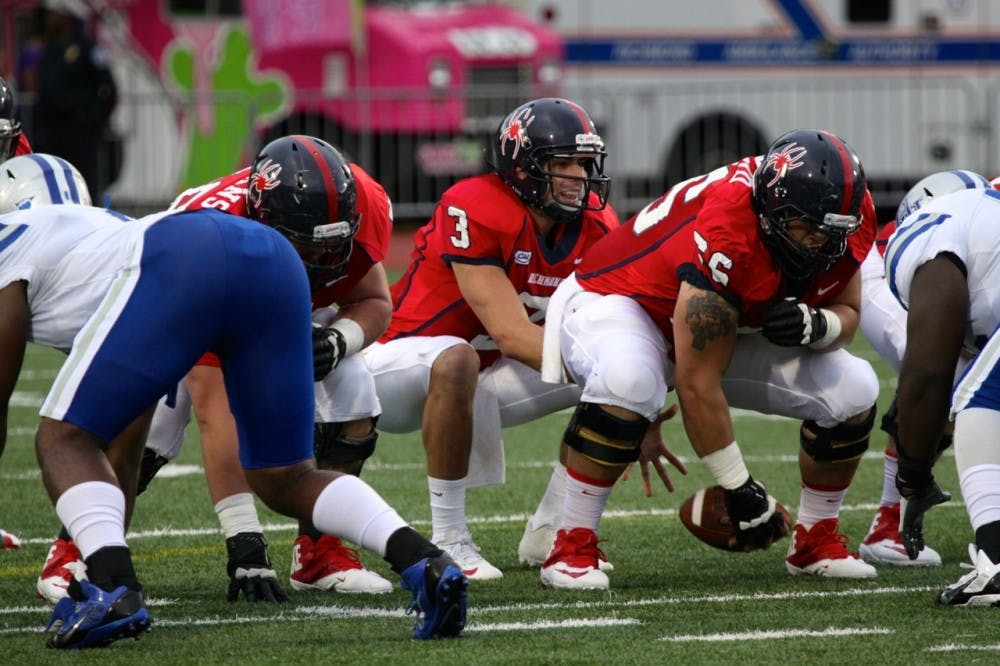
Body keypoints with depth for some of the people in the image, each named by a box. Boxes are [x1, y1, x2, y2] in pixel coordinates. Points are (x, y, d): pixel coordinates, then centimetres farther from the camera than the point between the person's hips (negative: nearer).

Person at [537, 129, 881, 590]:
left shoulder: (849, 219, -17)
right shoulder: (728, 235, -39)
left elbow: (845, 310, 1)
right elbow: (697, 384, -33)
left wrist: (816, 325, -25)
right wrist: (739, 489, -28)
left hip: (731, 330, 7)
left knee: (853, 391, -7)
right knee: (627, 383, -41)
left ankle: (815, 538, 13)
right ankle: (572, 546, -28)